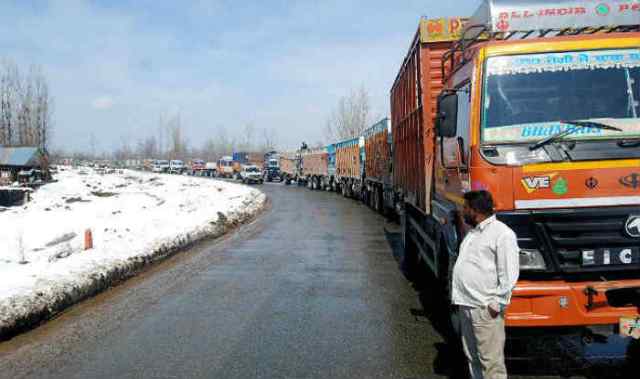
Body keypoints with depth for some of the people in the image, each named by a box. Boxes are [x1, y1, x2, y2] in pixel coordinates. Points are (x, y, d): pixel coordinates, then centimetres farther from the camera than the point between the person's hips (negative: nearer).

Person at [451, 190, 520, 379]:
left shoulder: (502, 234, -11)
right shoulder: (473, 232, 17)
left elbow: (509, 274, -15)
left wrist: (497, 304, -16)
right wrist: (458, 296, 16)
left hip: (485, 308, -9)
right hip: (466, 305, 9)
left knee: (490, 360, -4)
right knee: (472, 357, 18)